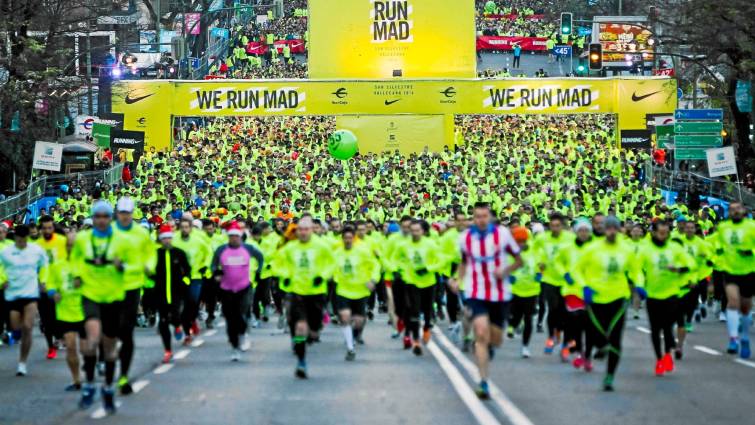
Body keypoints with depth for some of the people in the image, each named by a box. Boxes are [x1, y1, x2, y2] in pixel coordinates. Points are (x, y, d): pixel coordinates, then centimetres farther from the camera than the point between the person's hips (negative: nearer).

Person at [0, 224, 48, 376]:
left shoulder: (37, 250, -1)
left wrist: (42, 281, 3)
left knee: (27, 329, -11)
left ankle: (22, 363, -3)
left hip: (31, 294, -1)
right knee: (16, 329, 5)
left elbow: (44, 266, 15)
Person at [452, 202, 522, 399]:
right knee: (481, 334, -17)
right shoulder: (465, 237, -1)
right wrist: (459, 279, -1)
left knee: (495, 339, 9)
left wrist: (505, 270, -18)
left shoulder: (503, 233, -7)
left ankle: (486, 345, 48)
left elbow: (518, 260, 1)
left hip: (500, 294, 1)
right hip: (476, 293, 0)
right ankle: (484, 382, -12)